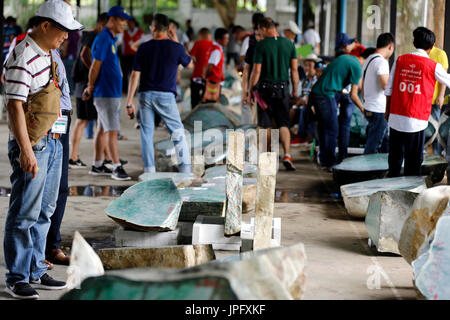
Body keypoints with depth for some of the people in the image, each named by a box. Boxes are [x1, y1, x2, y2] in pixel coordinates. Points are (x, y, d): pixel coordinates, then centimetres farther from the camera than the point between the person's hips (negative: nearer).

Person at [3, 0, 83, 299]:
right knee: (24, 214, -4)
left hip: (52, 142, 10)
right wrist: (26, 151, -24)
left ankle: (36, 271, 23)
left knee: (44, 212, 14)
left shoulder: (49, 53, 14)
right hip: (32, 144, -9)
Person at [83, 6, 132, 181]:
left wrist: (90, 88, 18)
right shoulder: (103, 39, -14)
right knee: (112, 131, -8)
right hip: (106, 93, -10)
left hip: (113, 92, 10)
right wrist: (91, 88, -3)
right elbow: (95, 67, -14)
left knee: (103, 129, 13)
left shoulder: (111, 39, 17)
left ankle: (97, 166, 19)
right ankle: (117, 167, -7)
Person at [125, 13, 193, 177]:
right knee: (178, 132, 8)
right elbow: (189, 65, 16)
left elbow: (135, 75, -3)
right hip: (165, 96, -1)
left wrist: (129, 100, 1)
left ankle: (149, 170, 5)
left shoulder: (144, 48, 0)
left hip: (146, 95, 1)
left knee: (146, 133, 7)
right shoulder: (176, 47, -2)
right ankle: (185, 169, 6)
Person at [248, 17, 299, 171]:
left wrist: (251, 91, -1)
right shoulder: (289, 44, 3)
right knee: (284, 124, 5)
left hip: (265, 89, -2)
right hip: (282, 89, 2)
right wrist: (295, 90, 13)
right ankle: (287, 154, -14)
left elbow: (256, 71, -9)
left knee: (266, 125, 10)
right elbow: (294, 69, 4)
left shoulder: (261, 45, -8)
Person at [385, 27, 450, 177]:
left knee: (395, 158, 13)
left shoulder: (400, 60, 3)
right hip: (416, 120, -3)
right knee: (414, 162, 6)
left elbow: (389, 89, 7)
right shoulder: (433, 66, -6)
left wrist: (387, 111, 17)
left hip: (396, 118, 3)